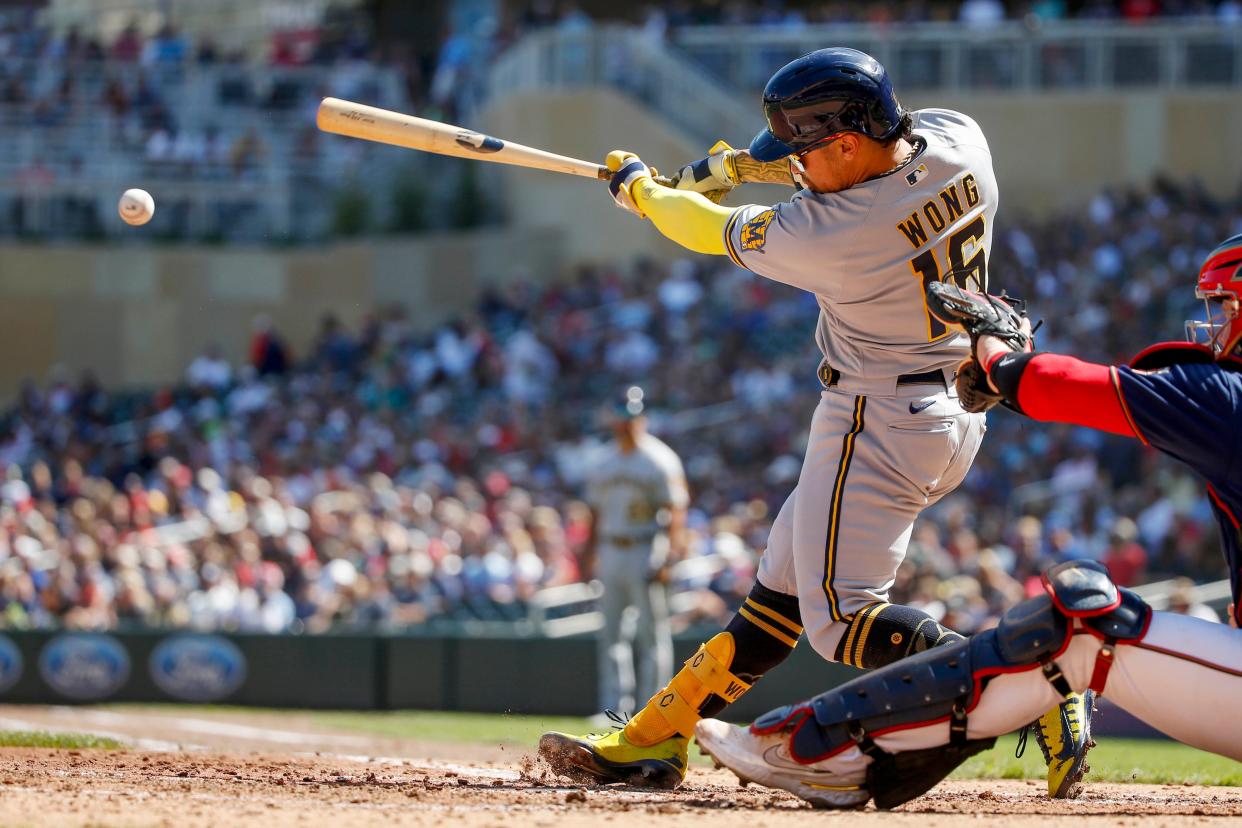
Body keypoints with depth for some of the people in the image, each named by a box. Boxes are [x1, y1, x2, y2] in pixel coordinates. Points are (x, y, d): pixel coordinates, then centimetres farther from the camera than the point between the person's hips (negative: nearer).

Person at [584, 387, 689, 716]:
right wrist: (590, 553, 13)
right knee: (610, 633, 5)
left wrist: (668, 558, -18)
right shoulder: (603, 462, 14)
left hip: (647, 552, -6)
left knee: (652, 633, -5)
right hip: (611, 552, 6)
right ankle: (614, 707, 8)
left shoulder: (660, 461, -5)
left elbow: (675, 512, -10)